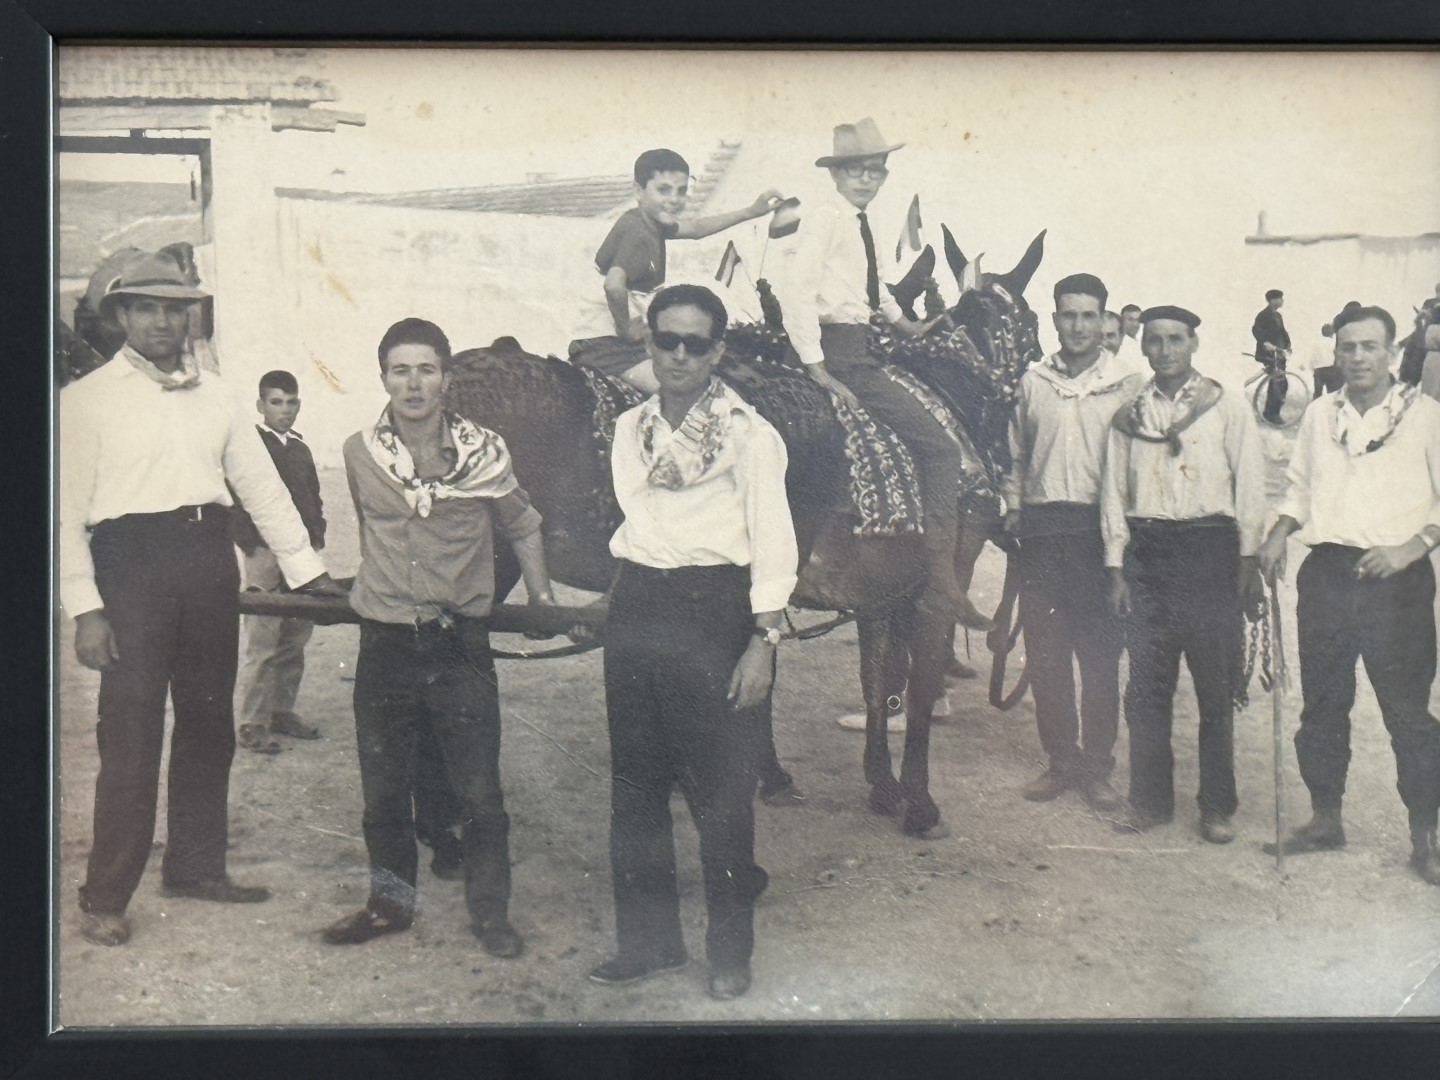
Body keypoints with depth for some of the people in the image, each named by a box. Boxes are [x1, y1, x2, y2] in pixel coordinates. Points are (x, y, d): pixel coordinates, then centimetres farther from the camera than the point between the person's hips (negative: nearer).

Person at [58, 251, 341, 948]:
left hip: (210, 559, 5)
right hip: (131, 564, -5)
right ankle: (105, 898, 4)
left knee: (210, 722, 10)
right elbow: (67, 509, -4)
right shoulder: (86, 398, 0)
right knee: (131, 733, -6)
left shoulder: (216, 396, 14)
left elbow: (261, 484, 15)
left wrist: (307, 570, 9)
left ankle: (196, 866, 24)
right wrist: (85, 608, -12)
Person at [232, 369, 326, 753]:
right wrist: (254, 548, -14)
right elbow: (237, 505, -8)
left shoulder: (300, 449, 17)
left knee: (295, 640, 10)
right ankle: (253, 723, 1)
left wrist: (316, 542, 14)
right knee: (263, 644, -6)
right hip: (266, 555, -7)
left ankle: (282, 712, 21)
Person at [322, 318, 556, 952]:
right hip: (385, 643, 2)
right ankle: (390, 901, 29)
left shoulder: (484, 453, -2)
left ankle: (490, 912, 14)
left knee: (479, 791, -1)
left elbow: (522, 527, 14)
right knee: (382, 787, 12)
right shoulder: (359, 454, 2)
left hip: (460, 642, -2)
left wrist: (541, 598, 12)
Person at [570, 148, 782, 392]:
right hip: (604, 344, -11)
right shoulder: (638, 233, -23)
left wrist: (751, 211, 25)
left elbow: (695, 228, 25)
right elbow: (614, 285, -39)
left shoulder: (652, 221, 7)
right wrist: (625, 328, -22)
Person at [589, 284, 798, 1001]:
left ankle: (730, 947, 15)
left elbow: (773, 538, -9)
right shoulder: (630, 429, 14)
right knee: (634, 780, 9)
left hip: (715, 607, -5)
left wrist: (762, 640, -17)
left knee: (720, 787, -1)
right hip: (636, 607, 6)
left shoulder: (748, 432, -4)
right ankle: (647, 939, 23)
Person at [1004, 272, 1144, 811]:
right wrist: (1014, 509, 7)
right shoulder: (1032, 382, 9)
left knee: (1101, 653, 0)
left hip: (1098, 527, -2)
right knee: (1045, 651, 7)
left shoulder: (1127, 385, 2)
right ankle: (1061, 759, 20)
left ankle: (1096, 766, 11)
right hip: (1043, 525, 3)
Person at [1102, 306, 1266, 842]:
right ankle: (1151, 799, 15)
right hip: (1146, 550, 2)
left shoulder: (1227, 406, 4)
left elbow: (1249, 485, 2)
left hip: (1209, 546, -2)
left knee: (1215, 684, 1)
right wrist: (1116, 568, 6)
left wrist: (1248, 561, -5)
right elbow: (1113, 493, 12)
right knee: (1146, 685, 4)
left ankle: (1217, 807, 11)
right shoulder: (1128, 415, 11)